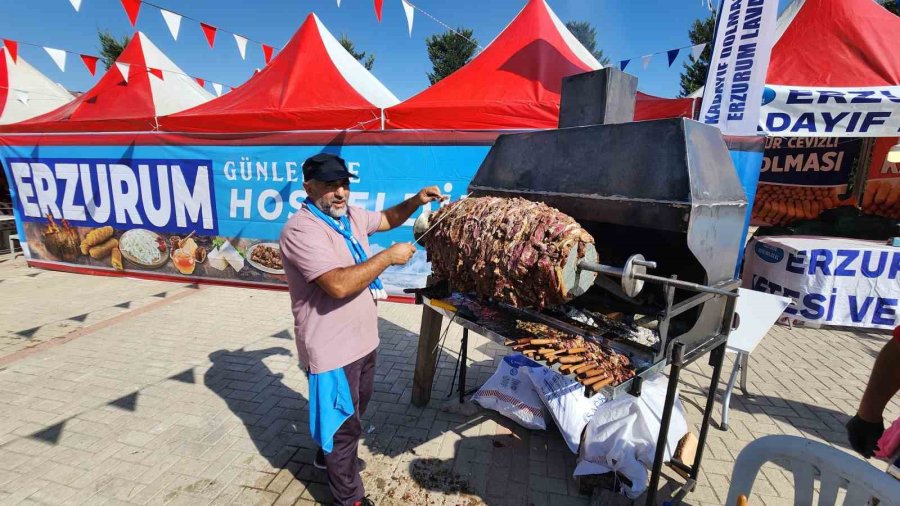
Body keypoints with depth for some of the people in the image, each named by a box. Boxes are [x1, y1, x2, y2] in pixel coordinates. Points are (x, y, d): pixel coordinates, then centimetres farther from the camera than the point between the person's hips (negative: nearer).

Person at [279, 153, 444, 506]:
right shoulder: (301, 230, -24)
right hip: (333, 350, -9)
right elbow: (339, 285, -34)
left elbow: (387, 219, 20)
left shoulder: (351, 215, 3)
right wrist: (389, 257, -26)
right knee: (343, 423, 10)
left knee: (355, 410, 29)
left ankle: (327, 454, 56)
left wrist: (415, 201, 1)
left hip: (363, 340, 9)